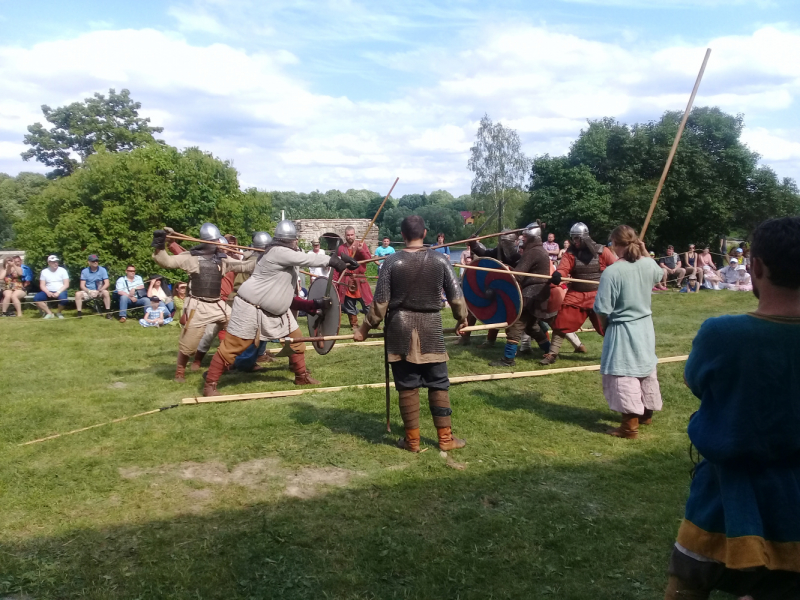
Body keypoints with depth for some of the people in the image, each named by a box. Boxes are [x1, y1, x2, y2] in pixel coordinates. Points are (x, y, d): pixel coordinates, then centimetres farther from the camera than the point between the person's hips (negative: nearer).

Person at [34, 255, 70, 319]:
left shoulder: (62, 270, 2)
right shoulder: (44, 271, 8)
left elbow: (66, 284, -4)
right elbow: (42, 285, 4)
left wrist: (58, 292, -18)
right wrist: (48, 292, -16)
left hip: (60, 291, -2)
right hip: (48, 292, 2)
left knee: (63, 299, -36)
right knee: (36, 298, -24)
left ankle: (59, 312, -3)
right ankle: (49, 313, -13)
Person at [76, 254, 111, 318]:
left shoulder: (102, 270, -4)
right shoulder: (84, 271, 0)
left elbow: (107, 283, -9)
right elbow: (82, 285, -2)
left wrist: (98, 291, -22)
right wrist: (89, 292, -21)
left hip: (99, 292, -1)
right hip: (88, 291, 1)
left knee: (106, 292, -34)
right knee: (78, 294, -27)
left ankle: (108, 312, -25)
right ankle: (79, 313, -17)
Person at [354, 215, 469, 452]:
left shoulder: (392, 262, -5)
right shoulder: (440, 260, -4)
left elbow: (380, 302, -5)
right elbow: (456, 296, 1)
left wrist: (364, 328, 6)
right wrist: (462, 319, 19)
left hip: (400, 327, 0)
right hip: (431, 328, 0)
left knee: (408, 386, 7)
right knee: (439, 384, 10)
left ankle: (412, 439, 15)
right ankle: (445, 437, 16)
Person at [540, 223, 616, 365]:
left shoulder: (601, 251, -7)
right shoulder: (570, 253, -3)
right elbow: (563, 268, -18)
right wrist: (557, 275, -41)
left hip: (598, 295, -2)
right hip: (576, 294, 2)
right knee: (561, 323, -2)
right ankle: (552, 354, 9)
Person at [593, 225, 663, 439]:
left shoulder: (611, 271, -21)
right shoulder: (649, 264, -3)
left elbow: (603, 309, -20)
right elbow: (659, 275, 24)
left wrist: (604, 326, 0)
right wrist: (644, 251, 24)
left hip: (622, 330, -7)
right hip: (644, 327, 7)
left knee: (624, 376, -1)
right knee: (646, 370, 20)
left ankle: (629, 426, 1)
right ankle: (646, 413, 38)